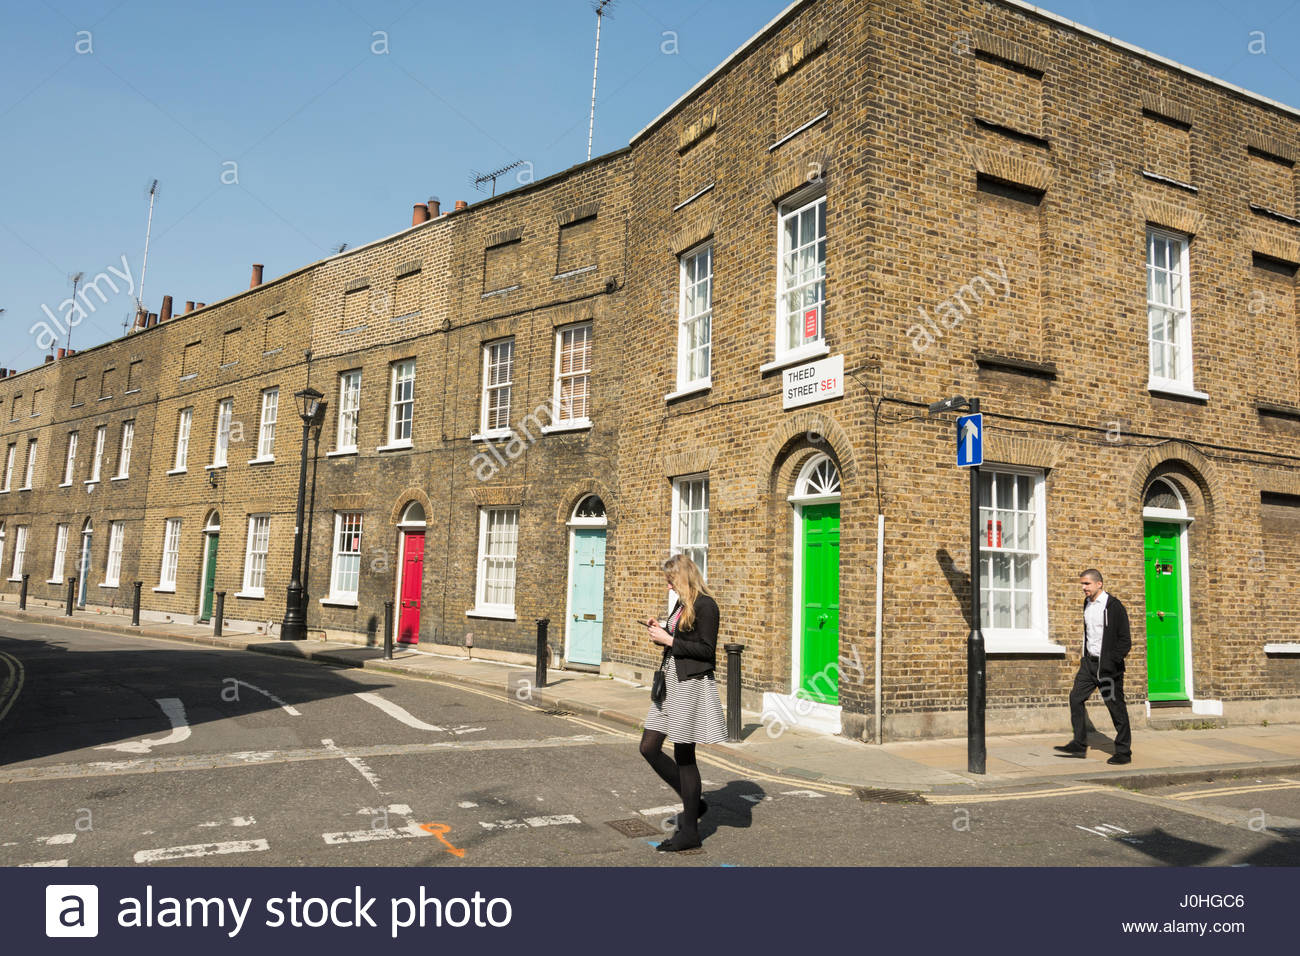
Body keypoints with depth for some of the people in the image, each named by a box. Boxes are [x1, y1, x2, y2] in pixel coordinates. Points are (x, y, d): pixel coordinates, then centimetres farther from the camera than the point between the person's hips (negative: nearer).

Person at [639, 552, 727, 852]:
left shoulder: (705, 605, -13)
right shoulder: (681, 603, 14)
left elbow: (707, 650, -18)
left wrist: (669, 640, -15)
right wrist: (660, 632, 4)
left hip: (692, 684, -9)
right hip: (671, 681, 9)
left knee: (683, 754, -1)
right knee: (649, 747, 8)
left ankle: (689, 832, 12)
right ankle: (693, 802, 24)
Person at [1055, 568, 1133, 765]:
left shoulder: (1113, 606, -13)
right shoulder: (1087, 604, 10)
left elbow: (1125, 640, -12)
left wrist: (1113, 662, -17)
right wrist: (1084, 655, 15)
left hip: (1108, 665, -7)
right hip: (1089, 662, 7)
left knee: (1116, 706, 1)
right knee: (1076, 698, 3)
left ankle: (1123, 752, 12)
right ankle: (1079, 745, 10)